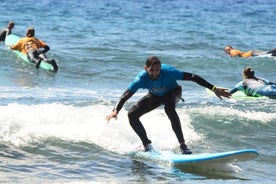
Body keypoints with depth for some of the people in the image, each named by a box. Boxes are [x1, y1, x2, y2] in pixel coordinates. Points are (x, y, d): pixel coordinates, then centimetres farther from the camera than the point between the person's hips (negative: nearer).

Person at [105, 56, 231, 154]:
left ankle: (182, 145, -35)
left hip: (172, 93, -3)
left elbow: (192, 77, -36)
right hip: (155, 96, 3)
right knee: (132, 115, -14)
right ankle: (147, 145, 1)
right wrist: (115, 111, -50)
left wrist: (214, 89, -40)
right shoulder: (141, 78, -31)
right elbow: (125, 96, -31)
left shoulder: (168, 72, -37)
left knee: (169, 107, -39)